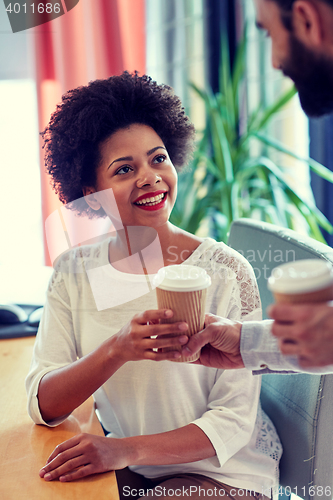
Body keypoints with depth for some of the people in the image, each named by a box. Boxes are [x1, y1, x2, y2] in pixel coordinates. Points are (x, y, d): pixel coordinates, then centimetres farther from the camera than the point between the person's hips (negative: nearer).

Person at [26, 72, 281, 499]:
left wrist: (126, 450, -28)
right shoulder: (74, 272, -4)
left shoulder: (225, 272, -14)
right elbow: (43, 406, -10)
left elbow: (234, 421, -14)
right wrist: (118, 350, -28)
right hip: (126, 465, 4)